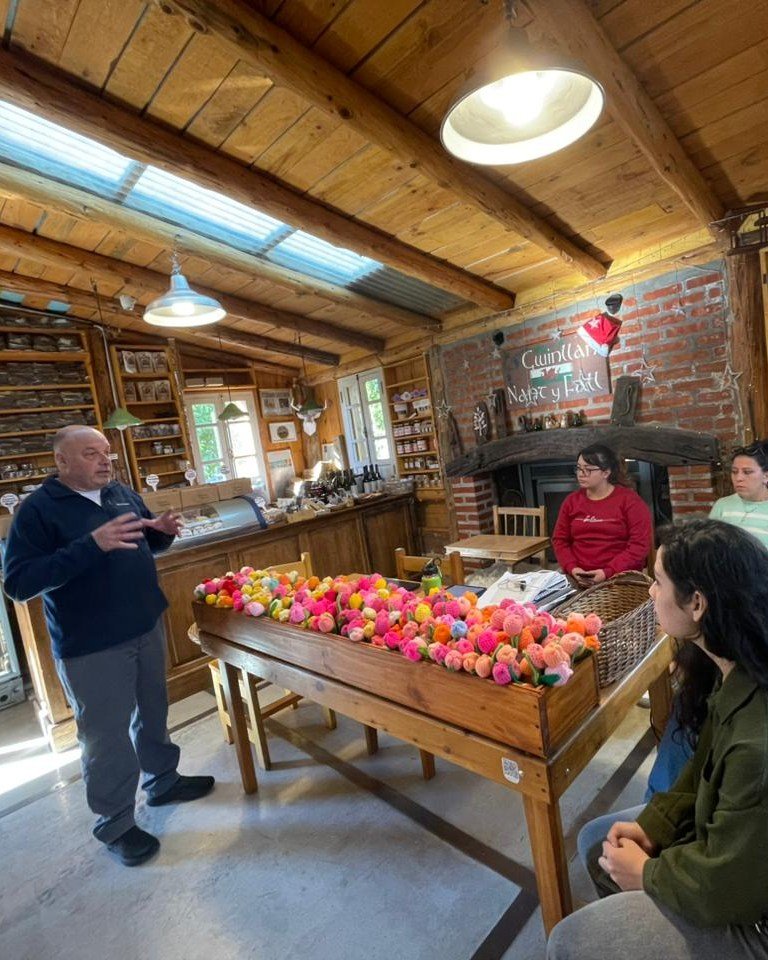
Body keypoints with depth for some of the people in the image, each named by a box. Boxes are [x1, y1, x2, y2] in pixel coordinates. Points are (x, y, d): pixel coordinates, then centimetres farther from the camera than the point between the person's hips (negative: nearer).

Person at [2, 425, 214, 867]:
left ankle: (163, 780, 44)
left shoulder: (124, 494, 4)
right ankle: (115, 825, 30)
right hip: (90, 646, -6)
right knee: (108, 737, 8)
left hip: (146, 627, 6)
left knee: (153, 713, 22)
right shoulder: (38, 509, -13)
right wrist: (92, 544, -31)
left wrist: (163, 531, -8)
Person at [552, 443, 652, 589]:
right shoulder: (571, 500, 10)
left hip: (620, 577, -3)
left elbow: (640, 544, -7)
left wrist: (608, 572, -16)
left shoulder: (630, 500, -1)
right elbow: (559, 539, 10)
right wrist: (572, 568, -6)